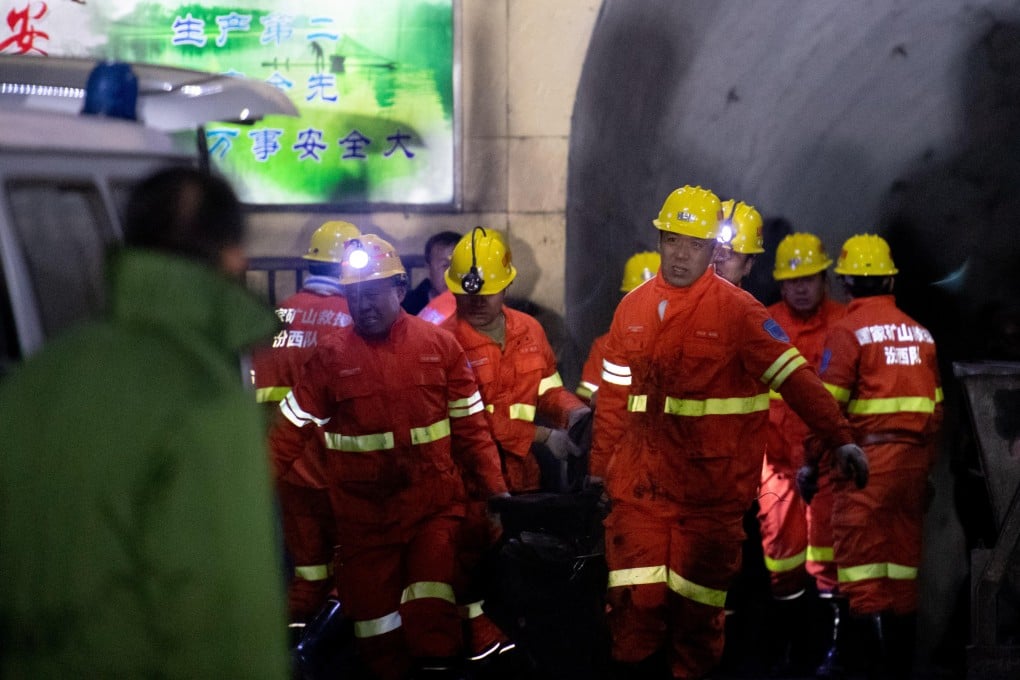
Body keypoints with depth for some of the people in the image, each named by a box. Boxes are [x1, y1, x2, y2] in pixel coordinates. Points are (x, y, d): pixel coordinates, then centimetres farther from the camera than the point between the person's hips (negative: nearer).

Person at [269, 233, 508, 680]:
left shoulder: (439, 345, 0)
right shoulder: (330, 356, -2)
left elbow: (470, 424, 3)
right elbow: (292, 429, -2)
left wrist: (493, 487, 1)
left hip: (436, 507, -1)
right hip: (364, 516, 1)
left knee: (432, 619, -10)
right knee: (375, 625, 11)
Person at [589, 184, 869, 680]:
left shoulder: (738, 310, -5)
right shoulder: (632, 309, 8)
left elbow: (795, 378, -9)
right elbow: (614, 394, 14)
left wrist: (840, 439, -18)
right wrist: (599, 465, 17)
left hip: (711, 483, -3)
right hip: (639, 479, 3)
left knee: (696, 595, 6)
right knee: (634, 596, 5)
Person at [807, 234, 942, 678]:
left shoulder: (847, 331, -6)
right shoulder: (919, 332, 12)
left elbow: (828, 407, -11)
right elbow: (934, 408, 14)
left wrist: (812, 464, -2)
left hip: (867, 459, -6)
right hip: (912, 459, 6)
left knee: (864, 569, -3)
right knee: (902, 565, 12)